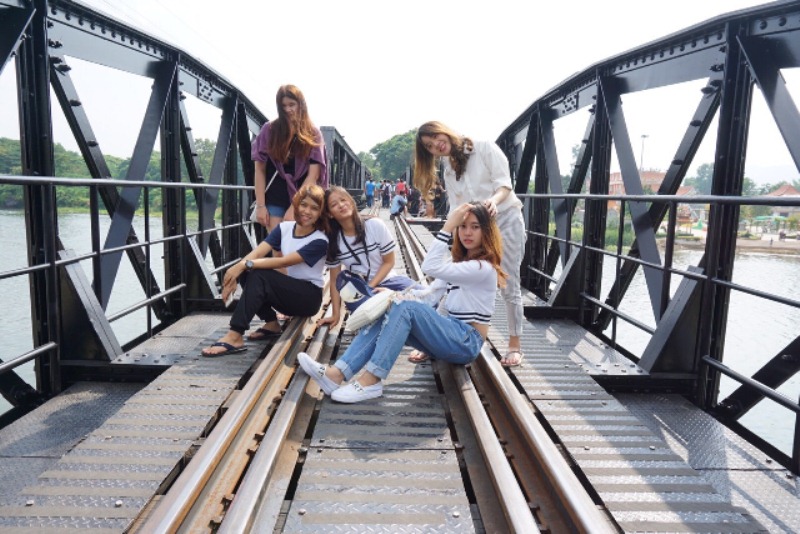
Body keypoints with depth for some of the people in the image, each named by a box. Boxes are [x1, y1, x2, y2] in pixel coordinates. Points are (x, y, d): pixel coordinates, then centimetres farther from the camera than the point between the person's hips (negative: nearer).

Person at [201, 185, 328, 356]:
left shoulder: (319, 241, -15)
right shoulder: (285, 228, 1)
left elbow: (283, 262, -26)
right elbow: (257, 252, -12)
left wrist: (245, 264, -33)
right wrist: (238, 267, -30)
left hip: (308, 297, -6)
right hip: (286, 292, 6)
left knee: (259, 275, -27)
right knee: (246, 271, -17)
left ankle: (234, 337, -31)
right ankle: (272, 324, -6)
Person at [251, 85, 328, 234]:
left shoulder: (313, 134, 4)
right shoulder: (269, 130, 6)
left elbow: (313, 175, -4)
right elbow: (260, 170, 4)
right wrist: (260, 205, -4)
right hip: (274, 201, 0)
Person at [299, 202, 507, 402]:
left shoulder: (484, 267, -13)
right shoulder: (457, 260, 18)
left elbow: (431, 267, -25)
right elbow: (431, 295, 9)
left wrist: (447, 226, -25)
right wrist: (396, 297, -7)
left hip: (467, 343, -8)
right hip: (450, 335, 8)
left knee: (407, 308, -28)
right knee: (387, 314, -13)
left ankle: (371, 381, -32)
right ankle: (337, 373, -27)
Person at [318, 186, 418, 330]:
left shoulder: (376, 225, -12)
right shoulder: (333, 241, -8)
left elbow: (389, 262, -6)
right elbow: (334, 280, -3)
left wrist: (369, 287, -16)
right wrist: (336, 314, -8)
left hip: (386, 280, -2)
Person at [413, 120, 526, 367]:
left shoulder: (485, 148, -3)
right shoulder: (448, 170, 12)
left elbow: (504, 184, -10)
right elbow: (455, 207, 6)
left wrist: (494, 199, -31)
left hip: (505, 220, -4)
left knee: (509, 287, -1)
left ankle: (515, 346, 11)